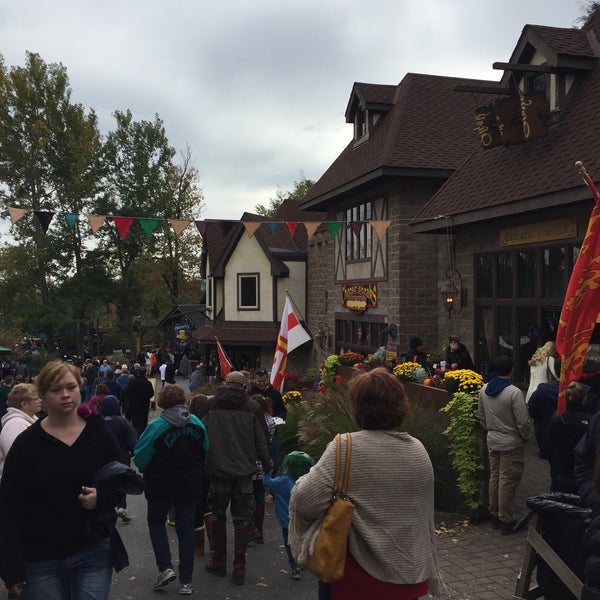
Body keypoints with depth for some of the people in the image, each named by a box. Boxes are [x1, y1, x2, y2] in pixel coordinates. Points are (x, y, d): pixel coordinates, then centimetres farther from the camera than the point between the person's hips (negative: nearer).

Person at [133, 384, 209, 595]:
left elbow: (140, 458, -12)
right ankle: (186, 581, 14)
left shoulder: (156, 426, -17)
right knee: (186, 528, 11)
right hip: (190, 484, 3)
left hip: (162, 485, -3)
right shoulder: (196, 423, -5)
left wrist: (147, 472, 9)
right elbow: (206, 452, 8)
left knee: (156, 522, 19)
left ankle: (165, 568, 5)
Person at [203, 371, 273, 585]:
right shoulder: (252, 407, -5)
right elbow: (261, 442, -3)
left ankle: (219, 562, 25)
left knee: (218, 515, 16)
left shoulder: (211, 405, -2)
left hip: (218, 469, 1)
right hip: (244, 471, -1)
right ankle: (239, 568, 9)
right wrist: (268, 467, 8)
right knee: (242, 519, 8)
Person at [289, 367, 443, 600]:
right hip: (410, 574, 5)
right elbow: (426, 514, 9)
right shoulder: (419, 451, 0)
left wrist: (304, 481, -2)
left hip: (359, 578, -5)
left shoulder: (346, 447, -18)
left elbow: (305, 501, -22)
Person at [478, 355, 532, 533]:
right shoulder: (514, 393, -22)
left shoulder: (484, 390, 0)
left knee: (495, 477, 17)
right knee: (508, 481, 1)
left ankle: (494, 515, 28)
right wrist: (526, 437, 0)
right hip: (511, 443, -7)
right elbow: (523, 422, -18)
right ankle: (506, 521, 8)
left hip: (492, 441, 7)